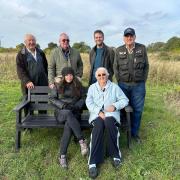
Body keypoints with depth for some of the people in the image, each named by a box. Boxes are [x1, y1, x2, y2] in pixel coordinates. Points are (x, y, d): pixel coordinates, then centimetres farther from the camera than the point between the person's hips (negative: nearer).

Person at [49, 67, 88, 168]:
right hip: (61, 111, 0)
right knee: (68, 114, -38)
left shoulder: (78, 86, 13)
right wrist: (63, 105, -9)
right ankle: (82, 141, -39)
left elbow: (83, 98, 11)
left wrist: (77, 106, -9)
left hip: (75, 112, 1)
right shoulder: (58, 86, 11)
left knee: (68, 125, -34)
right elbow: (52, 98, 6)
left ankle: (62, 155, -31)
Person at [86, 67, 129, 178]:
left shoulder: (114, 87, 11)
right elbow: (89, 103, 1)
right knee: (99, 125, -33)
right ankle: (93, 162, -33)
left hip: (111, 113, 0)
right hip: (97, 114, 1)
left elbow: (125, 100, 7)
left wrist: (115, 106, -12)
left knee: (109, 122, -36)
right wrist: (99, 112, -16)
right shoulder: (92, 87, 13)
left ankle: (116, 154, -18)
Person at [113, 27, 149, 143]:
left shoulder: (142, 48, 1)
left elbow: (146, 66, 4)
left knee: (137, 109, 6)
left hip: (138, 85, 0)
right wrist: (119, 81, 1)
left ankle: (134, 132, 22)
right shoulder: (119, 50, 3)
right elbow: (116, 67, 7)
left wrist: (143, 81, 0)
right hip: (123, 85, 1)